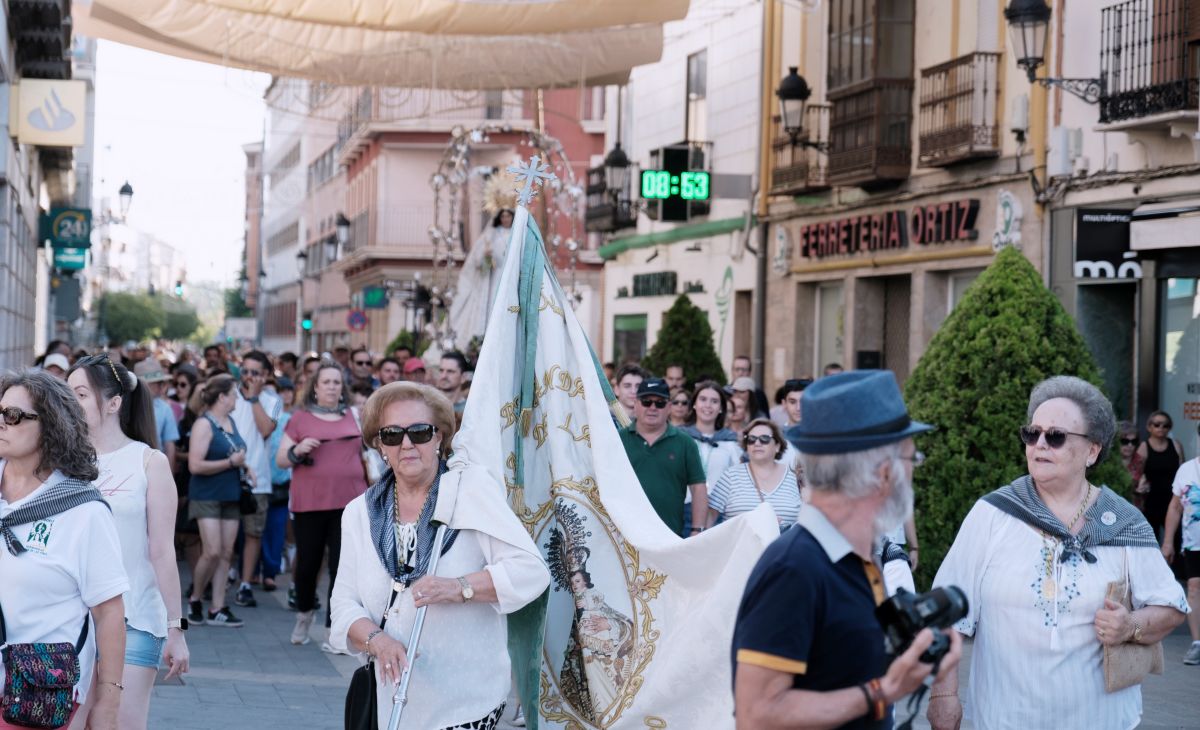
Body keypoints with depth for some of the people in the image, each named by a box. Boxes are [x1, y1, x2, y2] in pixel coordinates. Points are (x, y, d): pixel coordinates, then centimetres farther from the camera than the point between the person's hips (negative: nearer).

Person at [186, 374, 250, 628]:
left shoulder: (231, 422, 12)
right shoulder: (204, 424, -11)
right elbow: (195, 465, -19)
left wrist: (245, 466, 8)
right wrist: (231, 462, -17)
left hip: (231, 495, 7)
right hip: (207, 496, -7)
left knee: (226, 553, 3)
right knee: (212, 552, -13)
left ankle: (217, 609, 7)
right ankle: (195, 600, 8)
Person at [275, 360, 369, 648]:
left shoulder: (355, 417, 11)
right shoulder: (300, 417, 6)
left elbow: (365, 454, 19)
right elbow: (280, 459, 6)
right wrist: (297, 451, -15)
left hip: (349, 503, 1)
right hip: (309, 503, -1)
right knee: (307, 564, 7)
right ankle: (304, 614, 34)